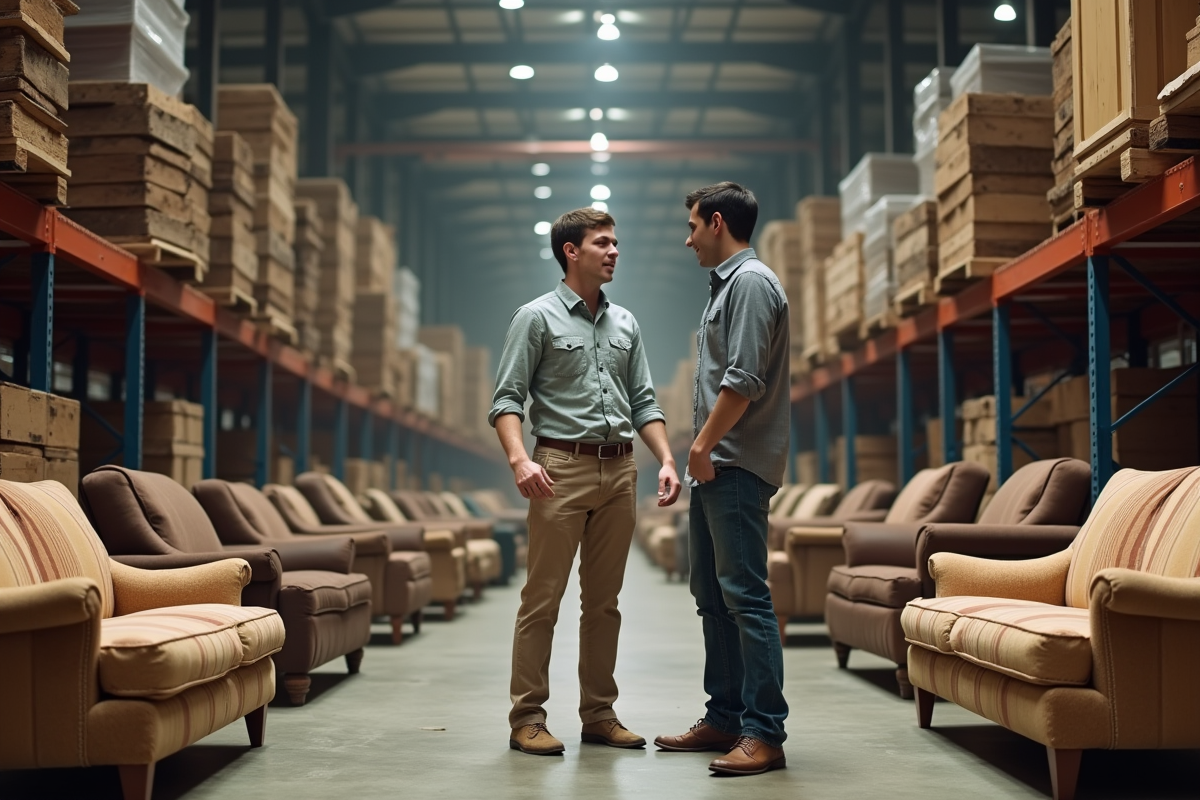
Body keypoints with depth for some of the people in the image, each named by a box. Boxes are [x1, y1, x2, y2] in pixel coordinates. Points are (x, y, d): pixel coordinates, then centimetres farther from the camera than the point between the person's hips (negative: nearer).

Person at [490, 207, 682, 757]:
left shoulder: (625, 324, 16)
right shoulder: (537, 318, -1)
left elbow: (643, 402, 16)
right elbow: (507, 398, -6)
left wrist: (666, 460, 2)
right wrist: (519, 458, -22)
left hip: (619, 470, 5)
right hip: (563, 467, -5)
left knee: (604, 601, 9)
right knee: (543, 597, -4)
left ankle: (599, 714, 16)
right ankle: (527, 717, 3)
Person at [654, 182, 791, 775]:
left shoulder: (751, 282, -10)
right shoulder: (726, 285, 21)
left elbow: (744, 380, -19)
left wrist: (703, 445, -14)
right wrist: (701, 451, 16)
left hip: (736, 466, -11)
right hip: (714, 467, 11)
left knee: (744, 594, -11)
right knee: (712, 594, 13)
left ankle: (765, 733, -10)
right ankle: (724, 718, 20)